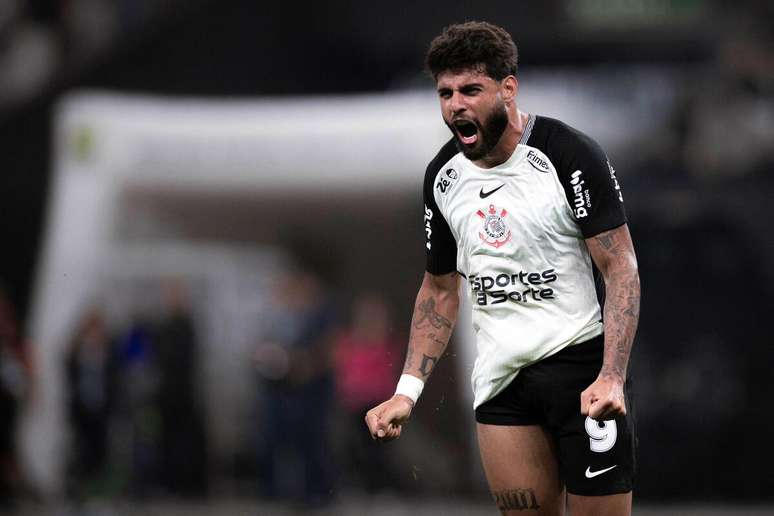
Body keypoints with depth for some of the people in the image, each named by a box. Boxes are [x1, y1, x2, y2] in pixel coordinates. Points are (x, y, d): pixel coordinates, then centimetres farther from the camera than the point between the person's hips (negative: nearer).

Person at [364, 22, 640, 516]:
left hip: (582, 362, -5)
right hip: (501, 378, 5)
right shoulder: (444, 176, 7)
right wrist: (408, 390, 6)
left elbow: (621, 269, -12)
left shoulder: (569, 154, -11)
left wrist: (612, 377, -24)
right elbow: (440, 289, 17)